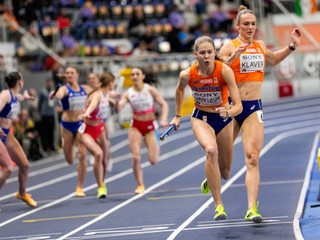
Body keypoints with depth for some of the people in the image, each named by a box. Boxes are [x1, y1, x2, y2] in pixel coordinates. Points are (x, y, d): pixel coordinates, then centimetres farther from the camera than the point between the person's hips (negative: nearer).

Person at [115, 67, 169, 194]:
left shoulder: (150, 90, -8)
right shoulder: (128, 93, -5)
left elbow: (164, 104, -8)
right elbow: (118, 109, -14)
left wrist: (163, 119, -22)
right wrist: (117, 102, -35)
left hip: (150, 126, -1)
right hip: (136, 126, 1)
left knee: (153, 161, -4)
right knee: (136, 157, -12)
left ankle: (156, 146, 34)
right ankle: (140, 185, 6)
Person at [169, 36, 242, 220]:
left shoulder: (225, 71, -26)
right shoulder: (187, 75, -20)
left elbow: (238, 106, -30)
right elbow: (180, 90, 7)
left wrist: (228, 112, -50)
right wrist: (178, 116, 15)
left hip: (224, 119, 1)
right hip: (201, 118, -1)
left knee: (225, 174, 10)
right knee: (211, 150, -34)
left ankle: (211, 179, 52)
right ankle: (218, 205, -30)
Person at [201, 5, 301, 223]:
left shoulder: (260, 46, 11)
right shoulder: (230, 47, -6)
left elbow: (273, 60, 33)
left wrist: (292, 46, 22)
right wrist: (233, 57, -29)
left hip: (254, 107, 3)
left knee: (252, 158, -10)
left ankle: (252, 209, -15)